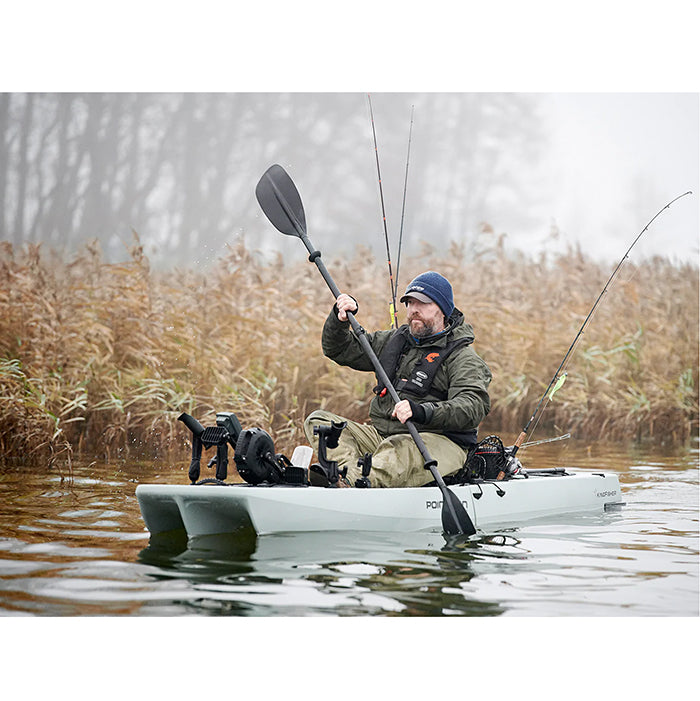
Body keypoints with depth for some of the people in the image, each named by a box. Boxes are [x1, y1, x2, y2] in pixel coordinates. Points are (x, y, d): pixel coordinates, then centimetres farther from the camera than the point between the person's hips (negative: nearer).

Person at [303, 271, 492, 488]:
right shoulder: (394, 340, 20)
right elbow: (339, 350, 24)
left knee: (398, 449, -40)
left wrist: (422, 412, -34)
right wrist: (340, 318, 2)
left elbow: (474, 407, -18)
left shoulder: (462, 357, -1)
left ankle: (347, 485, -63)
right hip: (381, 434, 7)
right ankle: (349, 472, -40)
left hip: (436, 440, -6)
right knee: (318, 420, -11)